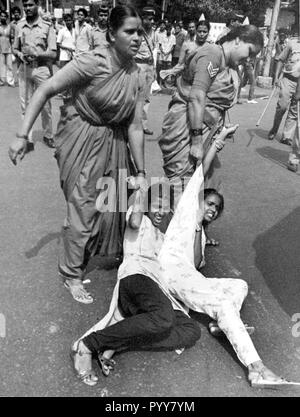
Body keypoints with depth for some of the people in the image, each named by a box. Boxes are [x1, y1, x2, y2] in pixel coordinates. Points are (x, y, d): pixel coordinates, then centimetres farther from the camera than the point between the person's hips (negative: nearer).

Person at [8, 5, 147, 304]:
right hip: (81, 140, -5)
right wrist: (22, 136, -24)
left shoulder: (136, 78, -3)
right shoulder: (91, 63, -20)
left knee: (116, 202, 12)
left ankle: (115, 254, 40)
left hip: (113, 142, 6)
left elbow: (135, 128, -3)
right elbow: (45, 91, -19)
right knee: (83, 207, -2)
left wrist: (140, 172, -4)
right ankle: (71, 274, 18)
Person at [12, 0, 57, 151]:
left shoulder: (47, 26, -3)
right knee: (25, 105, 2)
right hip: (24, 69, 3)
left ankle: (48, 135, 20)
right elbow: (14, 48, 13)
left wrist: (37, 54, -19)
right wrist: (20, 54, -9)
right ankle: (28, 139, 8)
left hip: (41, 69, -3)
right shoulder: (19, 25, 7)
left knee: (45, 105, 4)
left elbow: (53, 54, -5)